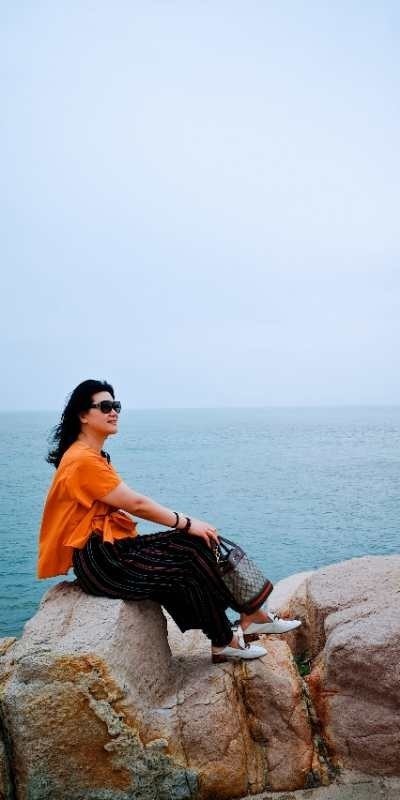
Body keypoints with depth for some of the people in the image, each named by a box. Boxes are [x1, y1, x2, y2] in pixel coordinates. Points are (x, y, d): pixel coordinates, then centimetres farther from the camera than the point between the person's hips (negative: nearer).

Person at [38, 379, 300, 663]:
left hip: (113, 546, 9)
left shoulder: (94, 456, 15)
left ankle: (251, 616, 0)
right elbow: (136, 504, -18)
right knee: (191, 559, -12)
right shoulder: (82, 459, -16)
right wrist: (187, 523, -11)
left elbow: (128, 505, 9)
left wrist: (185, 522, 0)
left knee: (196, 545, -4)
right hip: (96, 558, -9)